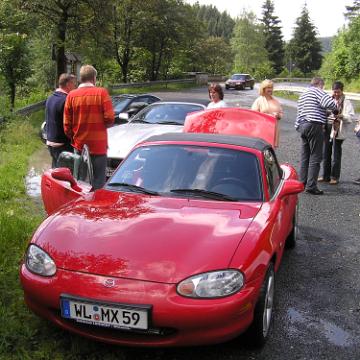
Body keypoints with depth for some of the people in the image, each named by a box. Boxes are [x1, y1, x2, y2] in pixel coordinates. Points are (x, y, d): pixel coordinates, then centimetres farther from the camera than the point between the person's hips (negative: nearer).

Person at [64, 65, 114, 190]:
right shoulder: (101, 93, -6)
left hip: (79, 147, 3)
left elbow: (67, 124, 2)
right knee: (98, 184, 3)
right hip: (98, 147, -3)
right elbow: (110, 119, -10)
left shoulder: (71, 95, 1)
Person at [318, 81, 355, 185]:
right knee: (326, 154, 10)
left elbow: (351, 117, -10)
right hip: (327, 129, 5)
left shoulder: (346, 102, -1)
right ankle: (326, 176, 20)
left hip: (337, 131, -5)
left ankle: (334, 177, 10)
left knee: (336, 155, -1)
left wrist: (341, 116, -27)